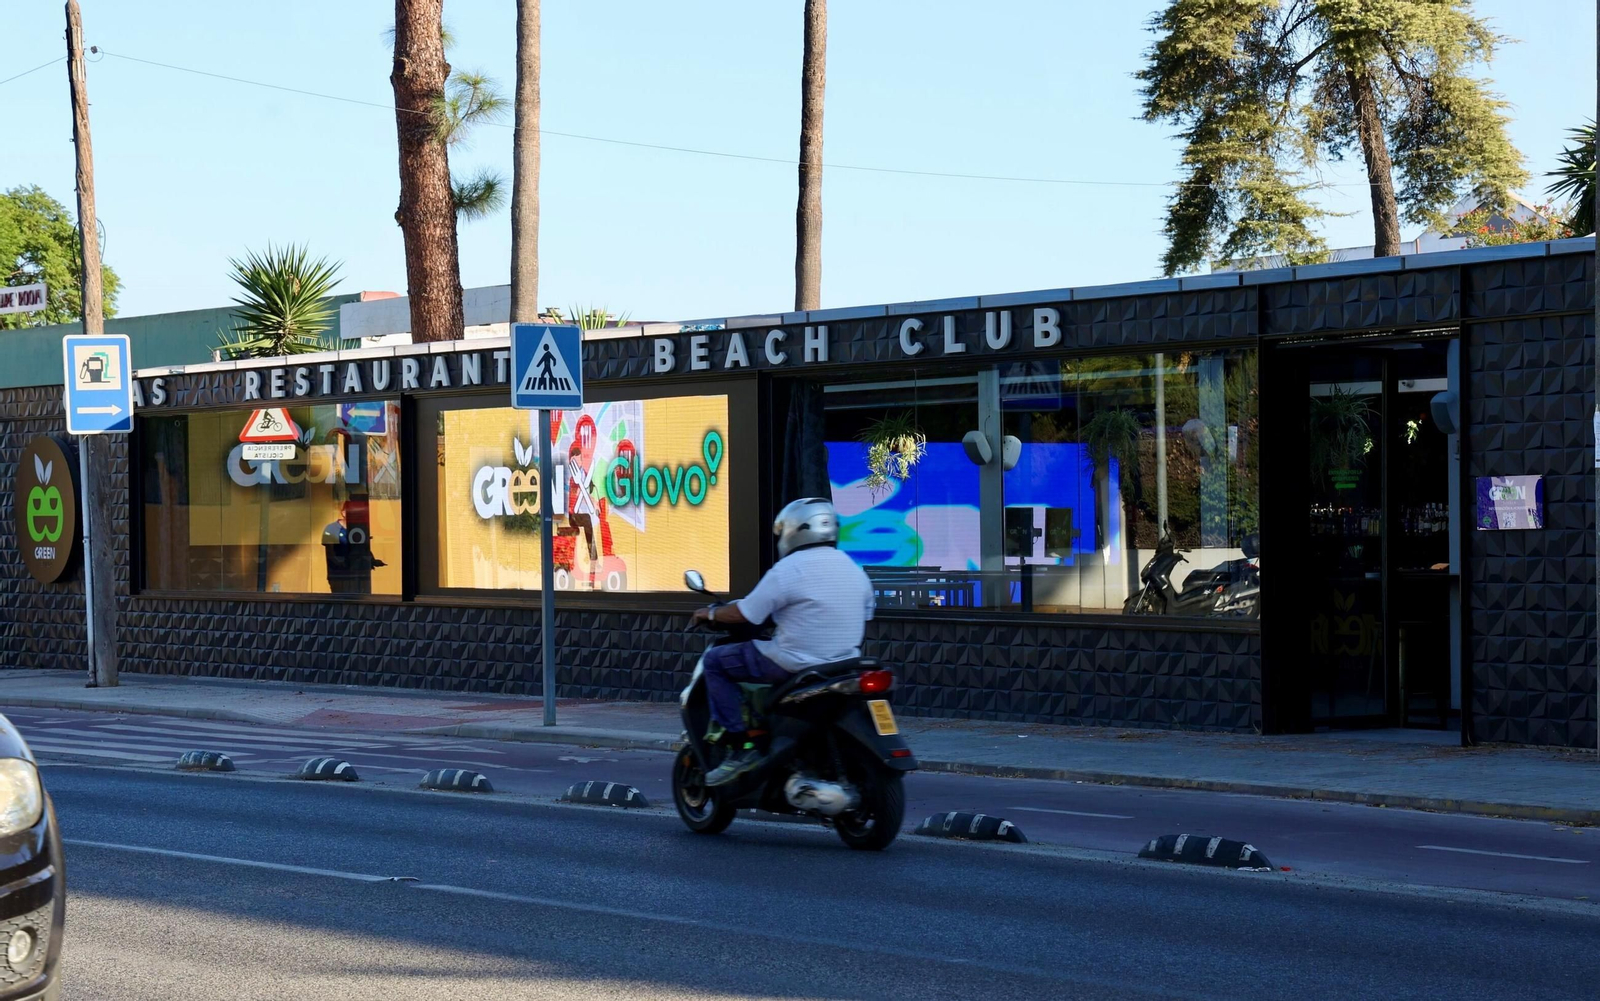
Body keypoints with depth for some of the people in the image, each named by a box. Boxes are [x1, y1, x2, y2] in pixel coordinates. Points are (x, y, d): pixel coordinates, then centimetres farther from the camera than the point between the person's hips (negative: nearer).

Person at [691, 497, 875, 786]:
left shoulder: (788, 570, -13)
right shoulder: (855, 570, 10)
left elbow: (743, 613, -11)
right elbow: (864, 615, 20)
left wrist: (711, 614, 8)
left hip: (795, 664, -8)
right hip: (844, 663, 8)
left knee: (715, 662, 4)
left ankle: (741, 746, -5)